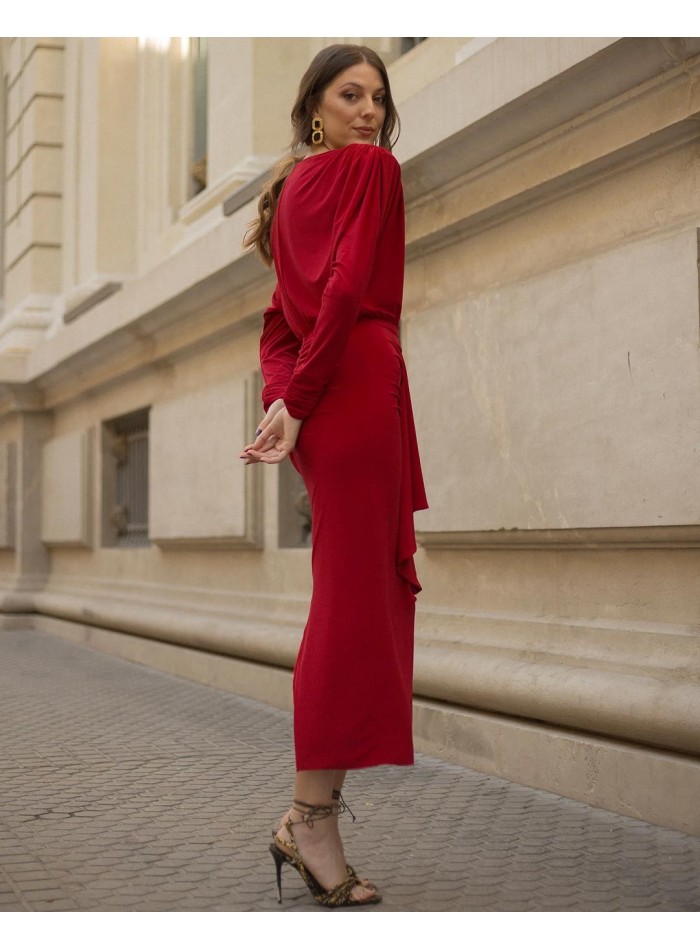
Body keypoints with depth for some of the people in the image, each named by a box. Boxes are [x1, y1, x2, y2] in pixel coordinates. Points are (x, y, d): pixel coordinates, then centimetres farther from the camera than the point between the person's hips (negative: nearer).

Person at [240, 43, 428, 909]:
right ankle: (312, 816, -5)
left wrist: (283, 398, 5)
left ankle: (315, 807, 11)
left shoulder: (294, 185, 25)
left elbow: (281, 313, 17)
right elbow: (348, 288, -12)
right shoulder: (371, 166, 0)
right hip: (358, 386, -9)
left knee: (353, 594, 9)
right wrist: (298, 400, -14)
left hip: (315, 399, 9)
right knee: (356, 594, -8)